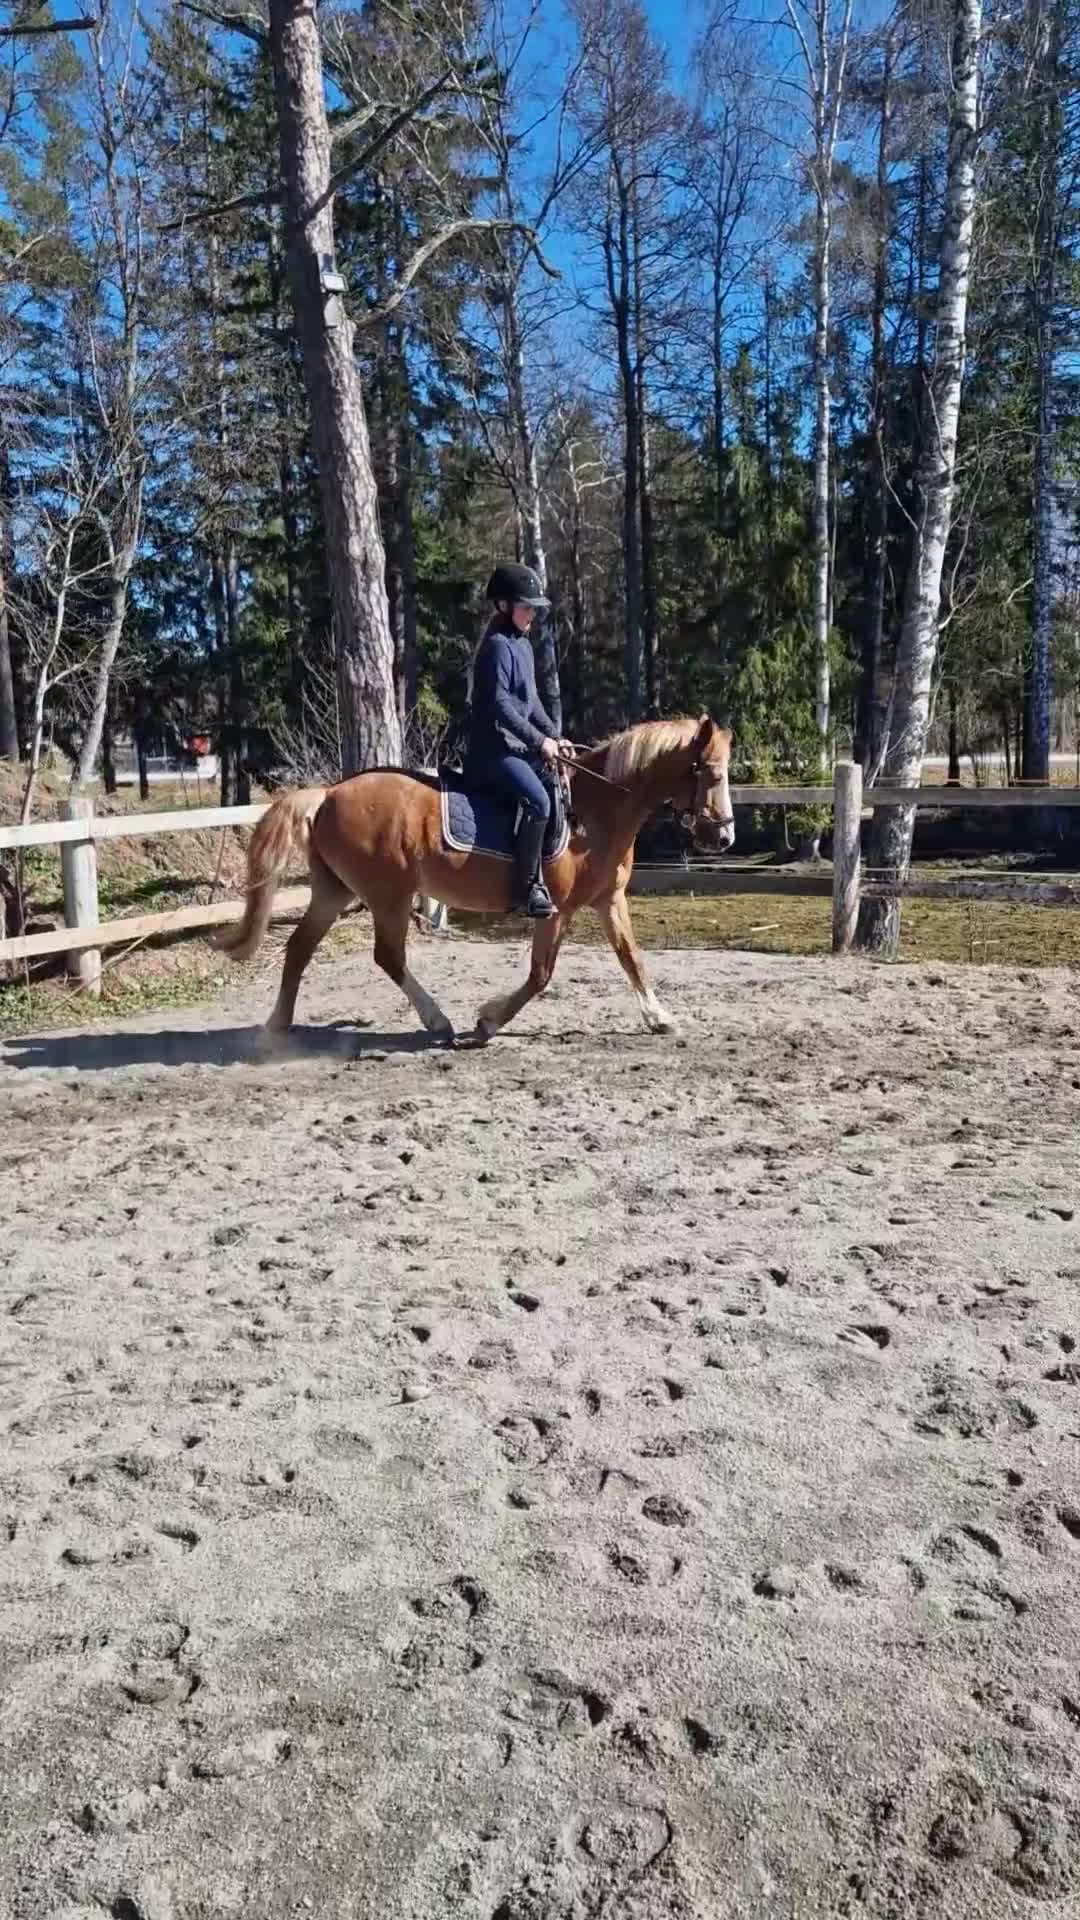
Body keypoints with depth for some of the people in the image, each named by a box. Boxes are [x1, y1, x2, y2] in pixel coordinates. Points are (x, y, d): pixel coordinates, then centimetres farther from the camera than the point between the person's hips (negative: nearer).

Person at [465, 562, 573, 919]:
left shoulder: (522, 644, 17)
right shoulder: (497, 645, -12)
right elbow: (499, 703, -20)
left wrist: (555, 737, 12)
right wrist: (539, 740, -20)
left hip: (519, 746, 11)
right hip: (494, 749, -11)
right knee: (538, 800, -29)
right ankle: (526, 889, -23)